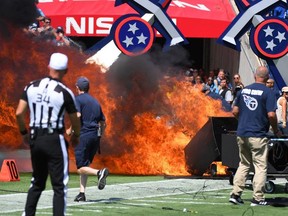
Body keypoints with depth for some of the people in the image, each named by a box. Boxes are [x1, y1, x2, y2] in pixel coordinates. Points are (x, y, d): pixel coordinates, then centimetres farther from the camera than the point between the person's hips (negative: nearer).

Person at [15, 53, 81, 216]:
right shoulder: (65, 93, -9)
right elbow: (75, 120, 0)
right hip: (55, 140, -5)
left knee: (37, 183, 19)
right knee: (59, 185, 1)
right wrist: (76, 136, 20)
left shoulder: (31, 87, 2)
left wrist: (24, 133, 17)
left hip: (35, 139, 5)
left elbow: (19, 113, 1)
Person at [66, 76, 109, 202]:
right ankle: (82, 193, 8)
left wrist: (70, 130, -6)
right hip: (95, 136, 7)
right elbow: (103, 123, 21)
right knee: (85, 165, 15)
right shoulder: (95, 102, 20)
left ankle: (99, 172, -32)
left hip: (83, 135, -7)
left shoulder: (78, 99, -1)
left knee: (81, 168, -5)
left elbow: (77, 116, -19)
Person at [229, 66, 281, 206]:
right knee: (260, 167, 2)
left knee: (244, 164, 17)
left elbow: (235, 111, 9)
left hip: (242, 134, 5)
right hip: (258, 135, -5)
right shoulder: (268, 92, -9)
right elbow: (271, 115, -15)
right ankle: (257, 198, 1)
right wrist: (276, 130, 0)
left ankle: (235, 194, 11)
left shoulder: (243, 90, 7)